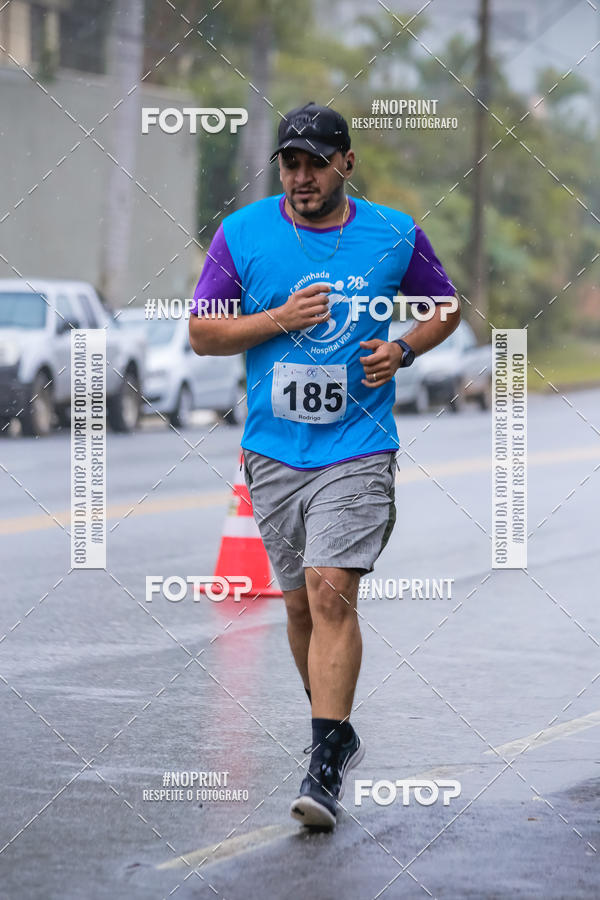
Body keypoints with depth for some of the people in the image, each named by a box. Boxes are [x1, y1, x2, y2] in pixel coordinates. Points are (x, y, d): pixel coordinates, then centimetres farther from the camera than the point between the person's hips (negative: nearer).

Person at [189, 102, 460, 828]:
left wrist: (404, 348, -4)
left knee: (331, 596, -16)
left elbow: (445, 306, 16)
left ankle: (325, 769, -17)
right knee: (299, 603, 11)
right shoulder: (241, 234, 0)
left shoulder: (396, 236, 0)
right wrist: (280, 318, -13)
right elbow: (202, 333, 2)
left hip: (357, 448, -3)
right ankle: (338, 731, 32)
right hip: (273, 449, 3)